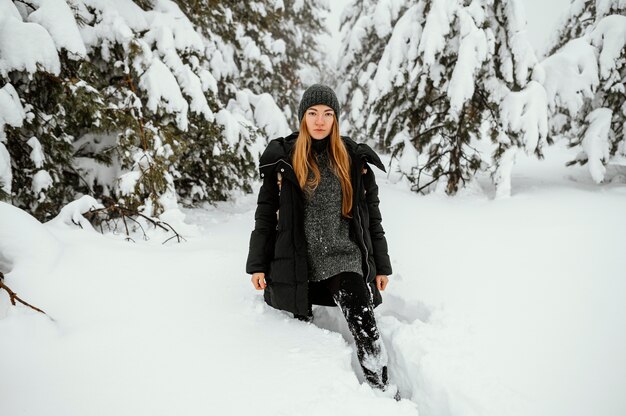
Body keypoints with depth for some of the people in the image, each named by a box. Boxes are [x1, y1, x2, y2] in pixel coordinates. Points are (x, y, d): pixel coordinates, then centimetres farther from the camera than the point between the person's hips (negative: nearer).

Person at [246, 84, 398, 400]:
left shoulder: (354, 160, 5)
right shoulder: (282, 157, 2)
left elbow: (371, 215, 9)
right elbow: (266, 213, 5)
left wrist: (381, 265, 8)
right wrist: (257, 264, 2)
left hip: (344, 259, -1)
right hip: (298, 264, 1)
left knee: (363, 324, -16)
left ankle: (384, 394, -7)